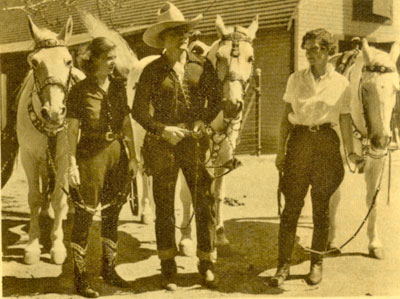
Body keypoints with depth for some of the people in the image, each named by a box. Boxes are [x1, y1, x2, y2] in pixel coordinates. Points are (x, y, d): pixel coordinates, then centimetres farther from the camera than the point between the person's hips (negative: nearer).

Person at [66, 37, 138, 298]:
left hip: (118, 152, 5)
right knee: (84, 215, 0)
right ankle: (80, 276, 11)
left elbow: (127, 123, 11)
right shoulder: (80, 91, -7)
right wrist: (72, 164, -11)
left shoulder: (118, 87, 7)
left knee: (112, 215, 13)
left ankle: (109, 269, 27)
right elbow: (73, 130, -7)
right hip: (91, 154, -5)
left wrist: (132, 156, 8)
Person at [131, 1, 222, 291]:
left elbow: (216, 99, 8)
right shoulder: (153, 71, 0)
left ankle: (207, 265, 17)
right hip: (162, 146, -1)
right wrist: (162, 129, -13)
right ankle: (168, 267, 22)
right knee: (164, 208, 7)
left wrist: (203, 121, -9)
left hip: (196, 143, 1)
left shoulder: (202, 66, 4)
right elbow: (138, 110, 0)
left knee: (206, 204, 0)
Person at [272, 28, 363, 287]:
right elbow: (286, 117, 8)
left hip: (327, 143, -1)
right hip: (299, 142, 1)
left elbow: (345, 120, 5)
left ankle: (317, 263, 21)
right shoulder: (296, 80, 6)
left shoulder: (341, 84, 2)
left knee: (321, 205, 8)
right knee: (292, 205, -1)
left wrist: (351, 153, -3)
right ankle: (284, 263, 7)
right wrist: (281, 150, 3)